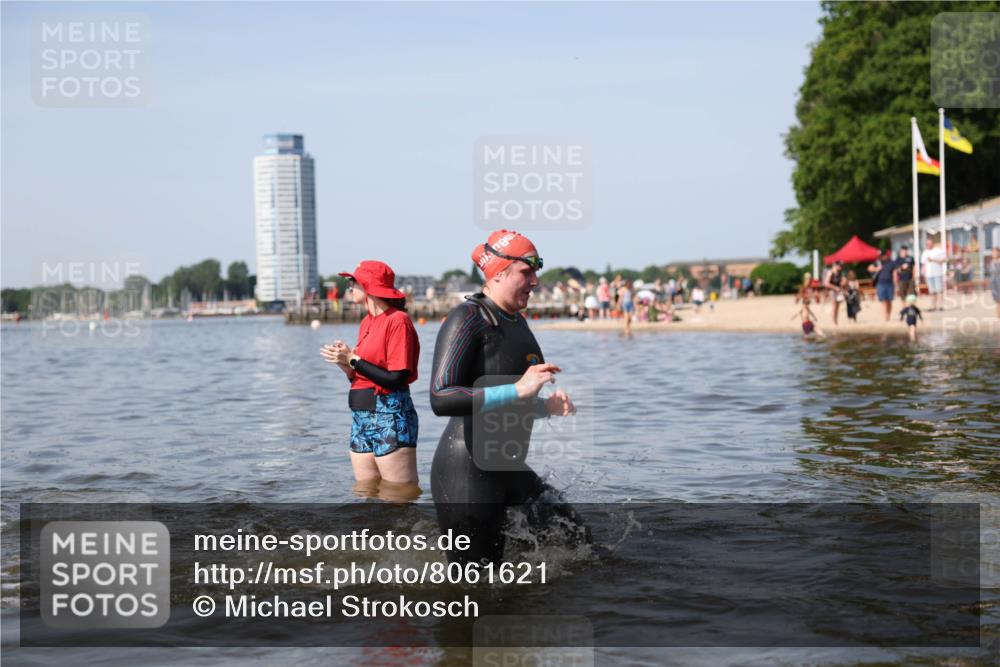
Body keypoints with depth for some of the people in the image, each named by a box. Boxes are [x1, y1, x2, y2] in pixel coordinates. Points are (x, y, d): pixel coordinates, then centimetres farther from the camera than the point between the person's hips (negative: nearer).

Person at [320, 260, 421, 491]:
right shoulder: (367, 322, 14)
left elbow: (396, 379, -17)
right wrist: (345, 364, -2)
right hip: (362, 418, 9)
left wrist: (352, 359, -13)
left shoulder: (397, 320, -10)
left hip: (390, 418, -9)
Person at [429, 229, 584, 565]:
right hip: (466, 472, -9)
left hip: (507, 471, 9)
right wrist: (517, 390, -29)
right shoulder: (467, 318, -15)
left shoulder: (517, 322, 13)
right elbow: (441, 399, -27)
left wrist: (546, 406, 6)